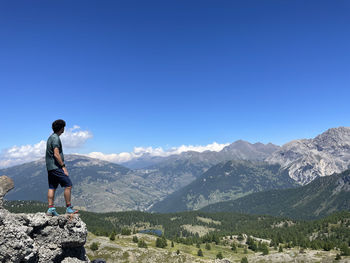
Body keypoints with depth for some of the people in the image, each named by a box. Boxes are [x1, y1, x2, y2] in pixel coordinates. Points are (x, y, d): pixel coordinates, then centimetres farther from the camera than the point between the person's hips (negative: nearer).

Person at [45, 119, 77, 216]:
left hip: (50, 167, 10)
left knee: (52, 188, 9)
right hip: (56, 167, -10)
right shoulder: (55, 138, -14)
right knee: (68, 185, -5)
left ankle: (50, 209, 11)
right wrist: (63, 166, -16)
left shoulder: (51, 137, 18)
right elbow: (56, 154, -20)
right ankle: (69, 208, 0)